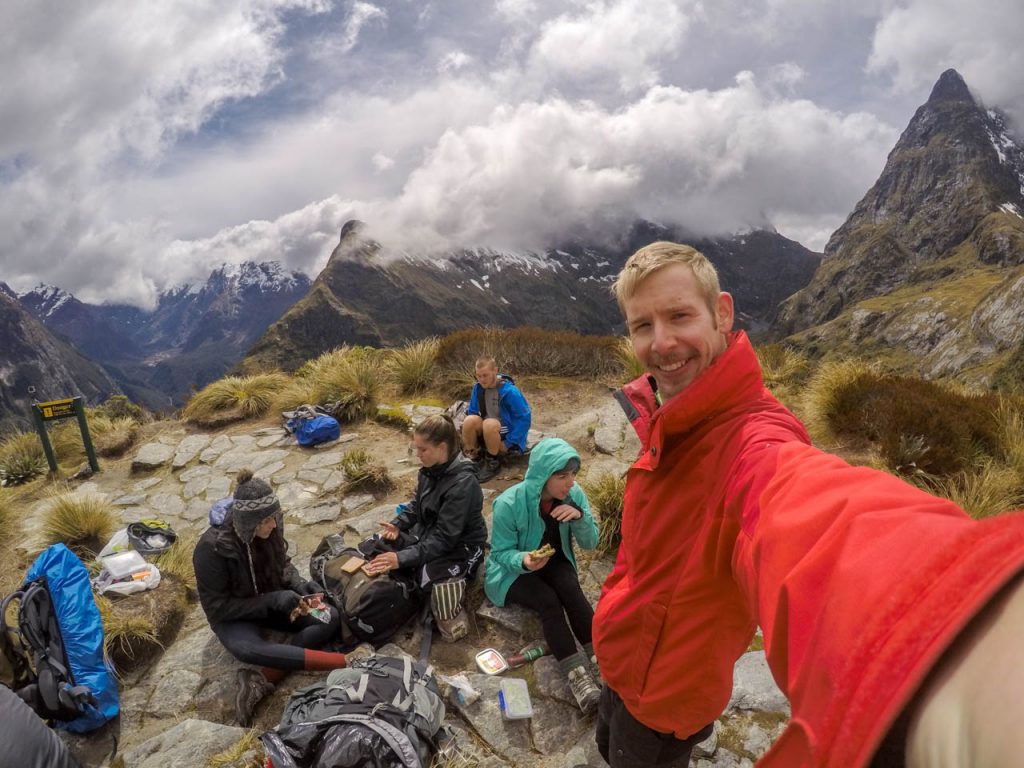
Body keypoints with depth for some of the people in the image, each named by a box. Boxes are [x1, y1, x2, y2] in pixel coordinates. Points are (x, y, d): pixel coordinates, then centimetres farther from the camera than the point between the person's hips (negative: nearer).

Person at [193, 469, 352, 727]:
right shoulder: (211, 548, -26)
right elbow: (217, 607, -21)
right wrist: (272, 601, -29)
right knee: (246, 648, -40)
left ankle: (262, 680, -27)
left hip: (274, 602, 5)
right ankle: (345, 661, -40)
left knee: (331, 618, -18)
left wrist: (299, 584, -14)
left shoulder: (269, 529, -13)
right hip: (233, 616, -5)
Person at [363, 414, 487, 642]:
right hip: (426, 534, 9)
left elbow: (445, 538, -28)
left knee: (426, 577, -40)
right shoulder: (430, 469, -3)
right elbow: (416, 505, 14)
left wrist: (402, 559, -30)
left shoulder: (463, 483, -27)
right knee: (368, 549, -4)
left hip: (460, 546, -9)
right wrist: (398, 525, -6)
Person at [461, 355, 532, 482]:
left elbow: (525, 418, -18)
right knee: (470, 420, -27)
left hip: (506, 433, -4)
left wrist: (508, 443, -19)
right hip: (486, 430, 4)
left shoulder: (509, 391, -20)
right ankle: (474, 458, -6)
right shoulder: (477, 388, -5)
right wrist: (469, 436, -5)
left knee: (489, 424, -36)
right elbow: (472, 412, 7)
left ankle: (493, 462, -12)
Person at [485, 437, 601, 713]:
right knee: (548, 601, -30)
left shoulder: (573, 494, -14)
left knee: (571, 590, -29)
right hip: (512, 571, -3)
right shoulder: (509, 503, -26)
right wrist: (523, 560, -38)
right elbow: (501, 552, -15)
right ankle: (577, 672, -30)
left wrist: (580, 516, -29)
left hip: (554, 561, 3)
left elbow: (590, 543, -8)